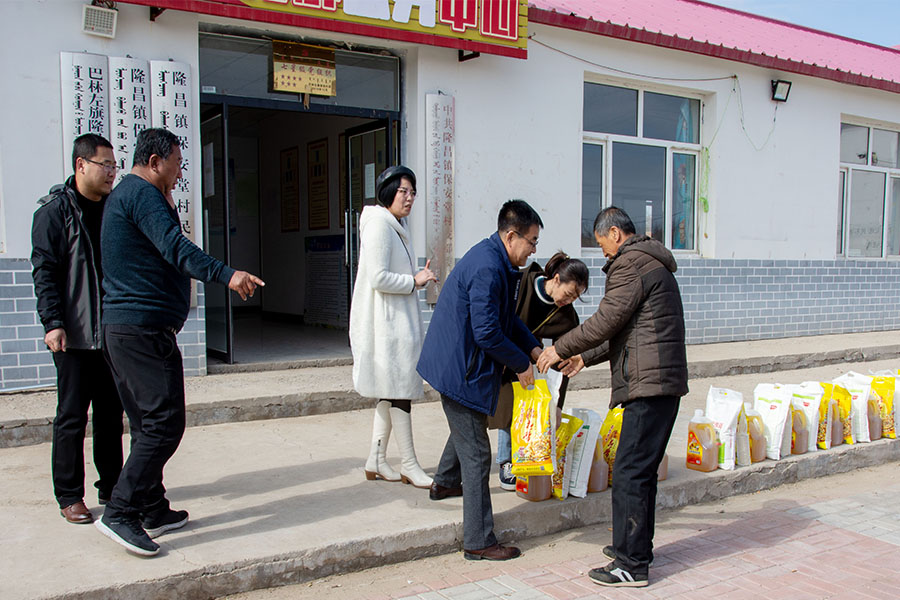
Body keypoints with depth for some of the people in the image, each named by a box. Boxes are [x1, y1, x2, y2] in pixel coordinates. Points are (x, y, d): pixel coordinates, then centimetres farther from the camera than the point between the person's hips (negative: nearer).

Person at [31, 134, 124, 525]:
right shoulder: (54, 211, -5)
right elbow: (44, 272, -8)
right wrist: (53, 323, -16)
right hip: (74, 336, -5)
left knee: (111, 414, 12)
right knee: (72, 417, 2)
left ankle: (111, 487, 23)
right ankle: (69, 497, 13)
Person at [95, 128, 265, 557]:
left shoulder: (124, 195, 23)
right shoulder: (143, 193, -10)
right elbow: (174, 248, -27)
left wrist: (168, 205, 24)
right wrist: (226, 275, -36)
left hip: (119, 328, 11)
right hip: (146, 328, -11)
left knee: (148, 423, 14)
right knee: (164, 424, -9)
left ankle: (153, 511, 21)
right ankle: (120, 512, -8)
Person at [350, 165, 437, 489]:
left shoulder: (398, 225, 17)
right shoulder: (379, 223, -15)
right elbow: (378, 278, -22)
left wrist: (419, 277, 6)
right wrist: (414, 281, -12)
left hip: (399, 319, 10)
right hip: (385, 320, -10)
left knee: (391, 391, 12)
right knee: (399, 390, -4)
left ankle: (376, 461, 21)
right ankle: (409, 465, 6)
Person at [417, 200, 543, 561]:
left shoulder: (496, 261, 9)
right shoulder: (487, 268, -25)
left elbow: (507, 318, 19)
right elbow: (487, 332, -27)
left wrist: (533, 348, 7)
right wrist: (521, 364, -14)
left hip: (455, 364, 11)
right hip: (459, 369, -11)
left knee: (468, 424, 33)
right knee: (476, 454, -4)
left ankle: (444, 482, 56)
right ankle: (478, 542, 5)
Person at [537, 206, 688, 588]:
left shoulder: (631, 264, -10)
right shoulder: (652, 263, 23)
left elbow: (606, 321, -15)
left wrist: (560, 349, -3)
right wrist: (586, 358, 25)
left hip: (648, 384, -11)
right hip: (664, 382, 11)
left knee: (629, 473, -7)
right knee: (642, 470, 17)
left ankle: (631, 565, -1)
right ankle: (637, 547, 27)